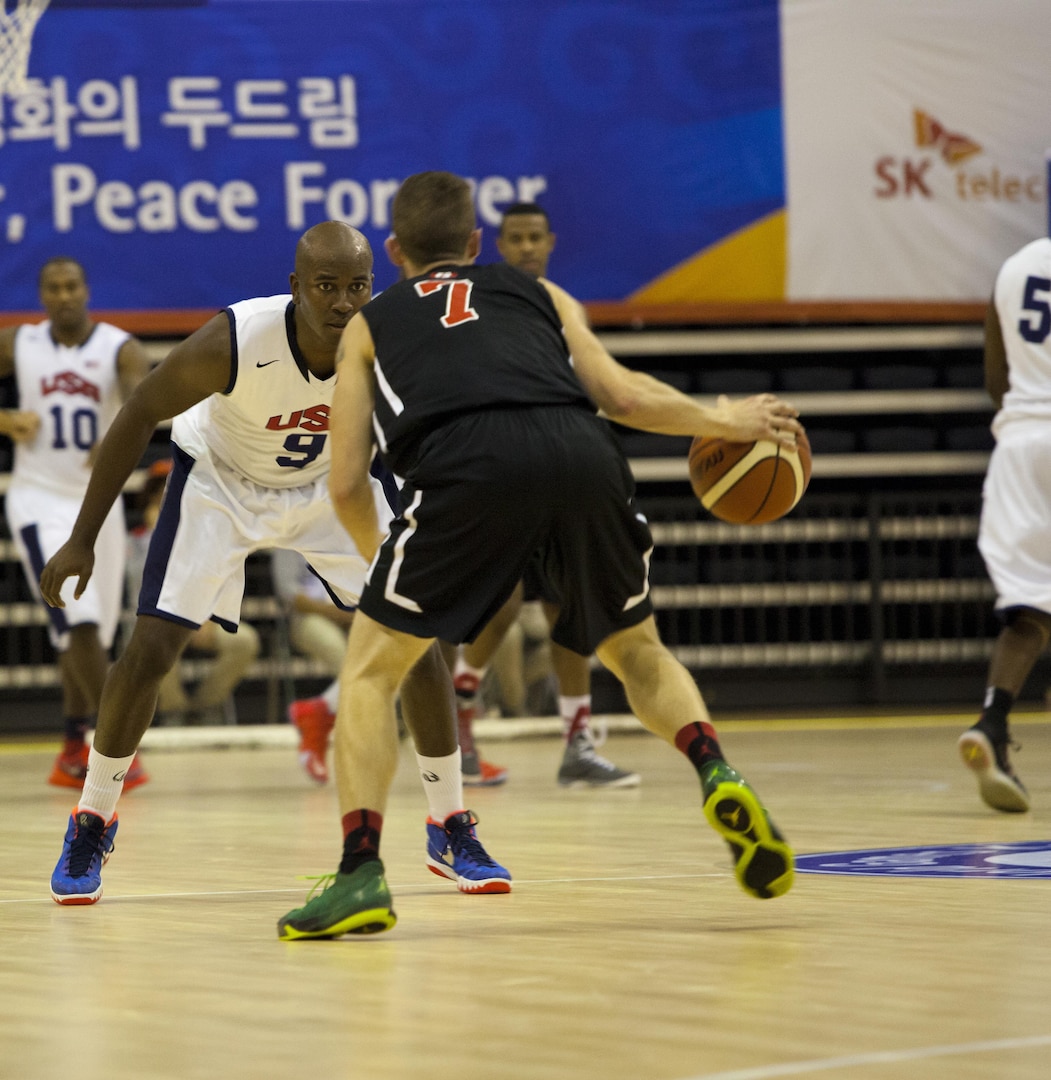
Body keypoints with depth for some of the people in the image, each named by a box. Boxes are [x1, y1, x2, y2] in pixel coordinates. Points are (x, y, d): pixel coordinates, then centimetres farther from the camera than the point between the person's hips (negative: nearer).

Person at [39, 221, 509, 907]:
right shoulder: (234, 342, -36)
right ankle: (92, 825, 12)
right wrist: (82, 540, -18)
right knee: (150, 650, -10)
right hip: (221, 479, -2)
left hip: (331, 479, 2)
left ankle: (452, 828, 8)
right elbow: (139, 416, -21)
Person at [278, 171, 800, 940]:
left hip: (466, 466, -2)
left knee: (371, 669, 13)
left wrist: (382, 560, 42)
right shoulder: (539, 293, 34)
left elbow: (348, 485, 24)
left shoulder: (370, 324, 30)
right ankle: (718, 777, 1)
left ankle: (361, 875, 0)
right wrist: (725, 421, 39)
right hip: (582, 455, 2)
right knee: (636, 649, 26)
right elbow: (623, 396, 23)